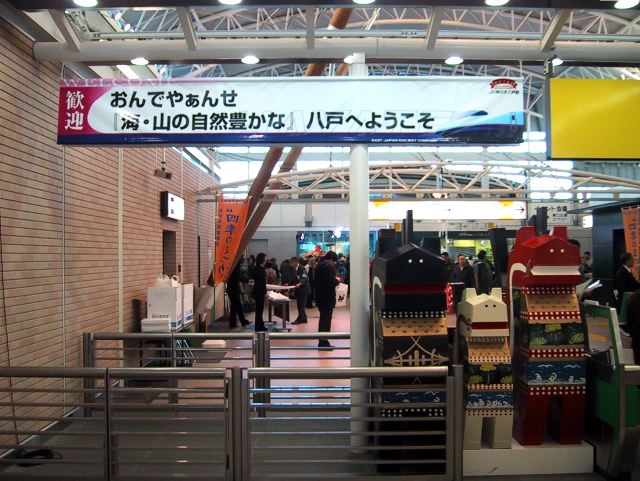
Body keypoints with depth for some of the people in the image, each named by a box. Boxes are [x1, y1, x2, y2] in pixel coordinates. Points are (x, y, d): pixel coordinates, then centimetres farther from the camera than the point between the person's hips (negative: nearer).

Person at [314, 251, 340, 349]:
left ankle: (322, 342, 25)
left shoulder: (319, 265, 12)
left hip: (320, 297, 10)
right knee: (326, 320, -3)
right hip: (327, 298, -10)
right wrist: (337, 281, -5)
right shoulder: (328, 267, -18)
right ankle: (324, 343, 1)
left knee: (323, 319, 18)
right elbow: (331, 282, -25)